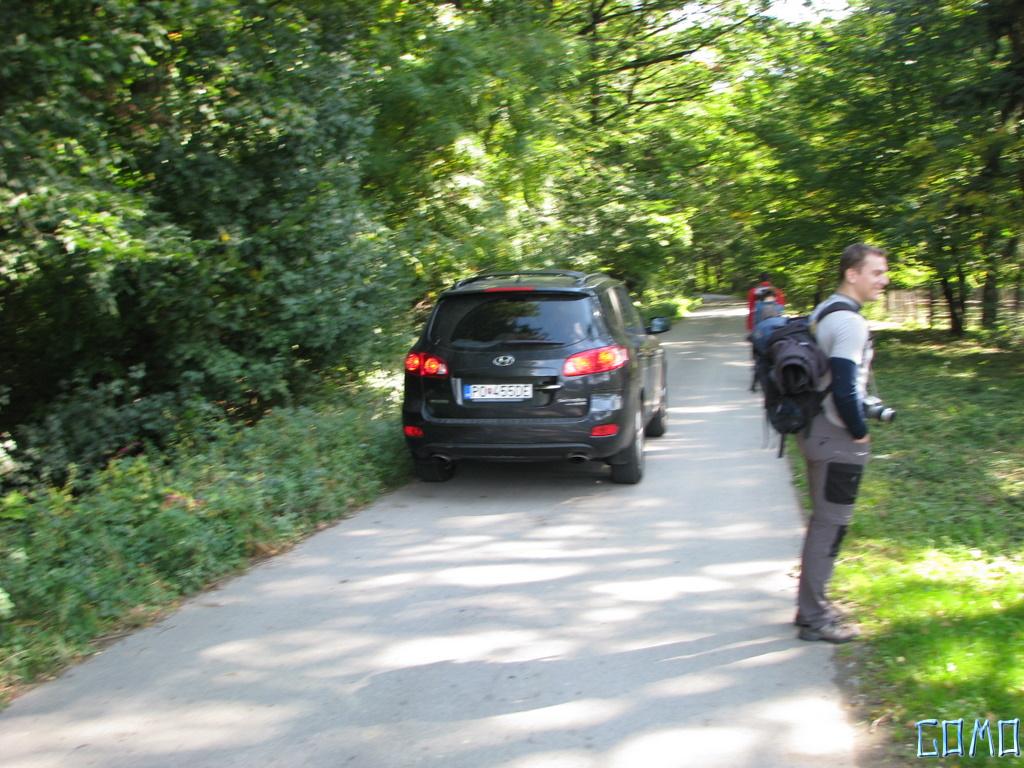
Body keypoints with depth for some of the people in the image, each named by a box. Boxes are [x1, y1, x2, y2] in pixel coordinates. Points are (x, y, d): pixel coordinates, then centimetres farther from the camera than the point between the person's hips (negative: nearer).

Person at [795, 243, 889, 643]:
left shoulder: (822, 312, 12)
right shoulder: (849, 322, -19)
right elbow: (845, 389, -26)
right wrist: (860, 432, -13)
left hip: (818, 431, 10)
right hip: (838, 439, -10)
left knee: (824, 521, 18)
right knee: (830, 525, -2)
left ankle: (812, 605, 28)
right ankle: (814, 618, 7)